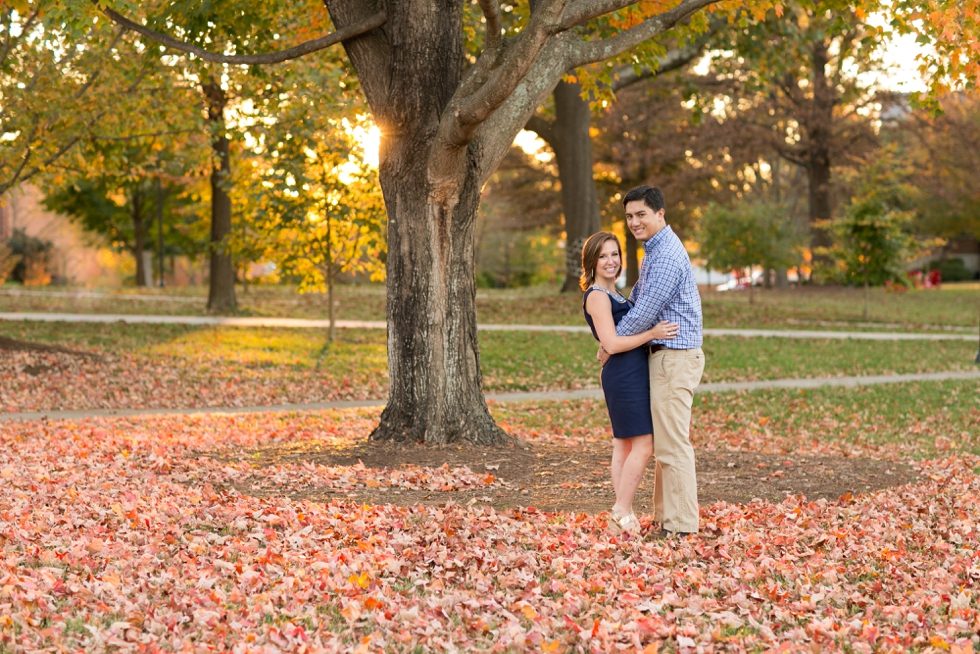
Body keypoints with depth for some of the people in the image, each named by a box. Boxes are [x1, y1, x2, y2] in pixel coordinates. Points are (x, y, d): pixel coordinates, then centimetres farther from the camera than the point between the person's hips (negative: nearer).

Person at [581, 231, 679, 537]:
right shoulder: (597, 296, -12)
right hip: (624, 375, -10)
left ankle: (623, 514, 13)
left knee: (624, 445, 10)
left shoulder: (612, 294, 18)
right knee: (643, 445, -11)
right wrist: (651, 333, -20)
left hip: (632, 375, 10)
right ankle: (622, 511, -5)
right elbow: (612, 344, -19)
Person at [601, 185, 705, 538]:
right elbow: (639, 296, 31)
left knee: (672, 443, -8)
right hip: (664, 354, 11)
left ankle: (679, 524, -5)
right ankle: (665, 515, 20)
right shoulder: (653, 251, 16)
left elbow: (644, 313, -18)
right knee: (664, 441, 14)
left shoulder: (667, 255, -18)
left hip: (675, 356, -11)